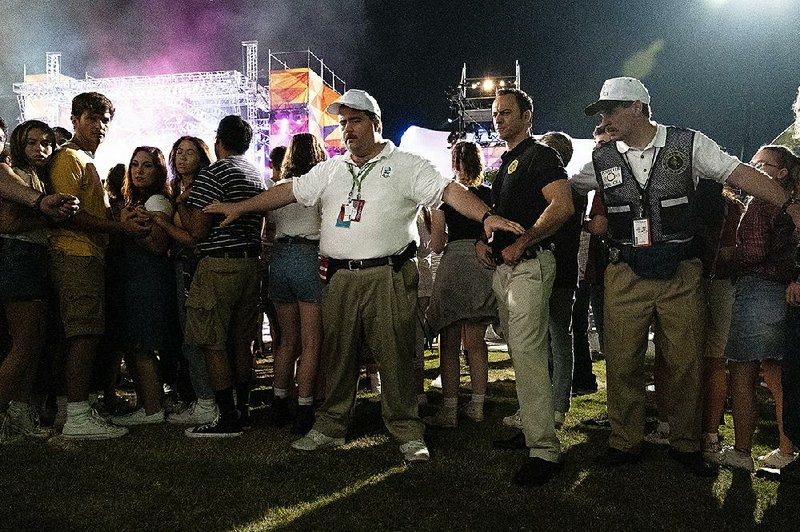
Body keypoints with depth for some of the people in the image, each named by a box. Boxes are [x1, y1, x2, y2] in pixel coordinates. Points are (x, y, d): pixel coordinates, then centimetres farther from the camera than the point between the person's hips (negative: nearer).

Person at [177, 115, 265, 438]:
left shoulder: (212, 174, -10)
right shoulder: (257, 176, 16)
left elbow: (197, 231, -13)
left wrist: (181, 204, 3)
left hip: (219, 264, -8)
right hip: (251, 263, 8)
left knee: (213, 343, -2)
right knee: (241, 342, 13)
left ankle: (228, 419, -1)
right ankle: (243, 410, 19)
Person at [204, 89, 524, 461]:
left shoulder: (406, 166, 2)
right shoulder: (330, 170, 18)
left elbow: (449, 190, -8)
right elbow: (288, 191, 21)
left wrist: (486, 215, -24)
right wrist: (239, 208, 19)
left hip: (388, 277, -4)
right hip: (339, 278, 5)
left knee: (395, 356, -2)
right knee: (337, 355, 11)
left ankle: (408, 433, 11)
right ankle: (330, 427, 25)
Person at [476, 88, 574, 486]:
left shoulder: (541, 156, -6)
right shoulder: (504, 164, 22)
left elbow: (562, 207, -19)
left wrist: (520, 243, -19)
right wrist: (483, 240, 10)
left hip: (530, 264, -10)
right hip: (503, 267, 10)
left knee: (528, 352, -15)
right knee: (518, 352, 13)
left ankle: (544, 449, -13)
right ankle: (531, 428, 24)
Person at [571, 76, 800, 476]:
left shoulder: (688, 144, -2)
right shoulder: (602, 160, 5)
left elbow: (740, 174, -3)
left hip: (680, 273, -1)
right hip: (625, 275, 2)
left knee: (686, 362, 7)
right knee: (621, 362, 4)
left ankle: (686, 444, 26)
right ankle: (624, 443, 21)